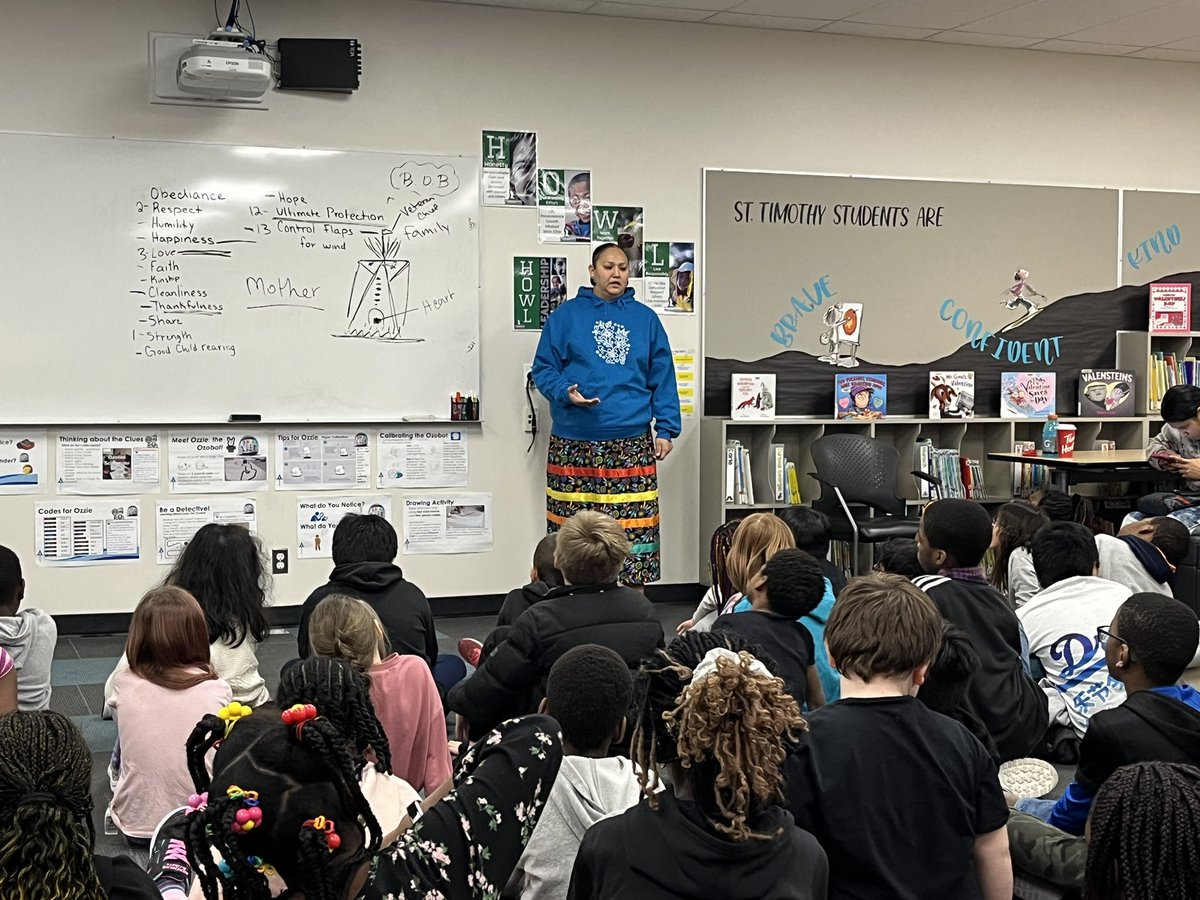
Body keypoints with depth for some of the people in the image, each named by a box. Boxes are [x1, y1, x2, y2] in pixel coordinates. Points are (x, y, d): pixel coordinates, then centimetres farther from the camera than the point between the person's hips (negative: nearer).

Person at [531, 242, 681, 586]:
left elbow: (662, 379, 12)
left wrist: (665, 429, 3)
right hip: (574, 445, -1)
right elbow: (543, 369, 6)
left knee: (635, 529, -3)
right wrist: (566, 393, -14)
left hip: (633, 445, 1)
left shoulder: (645, 318, 12)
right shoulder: (566, 315, 6)